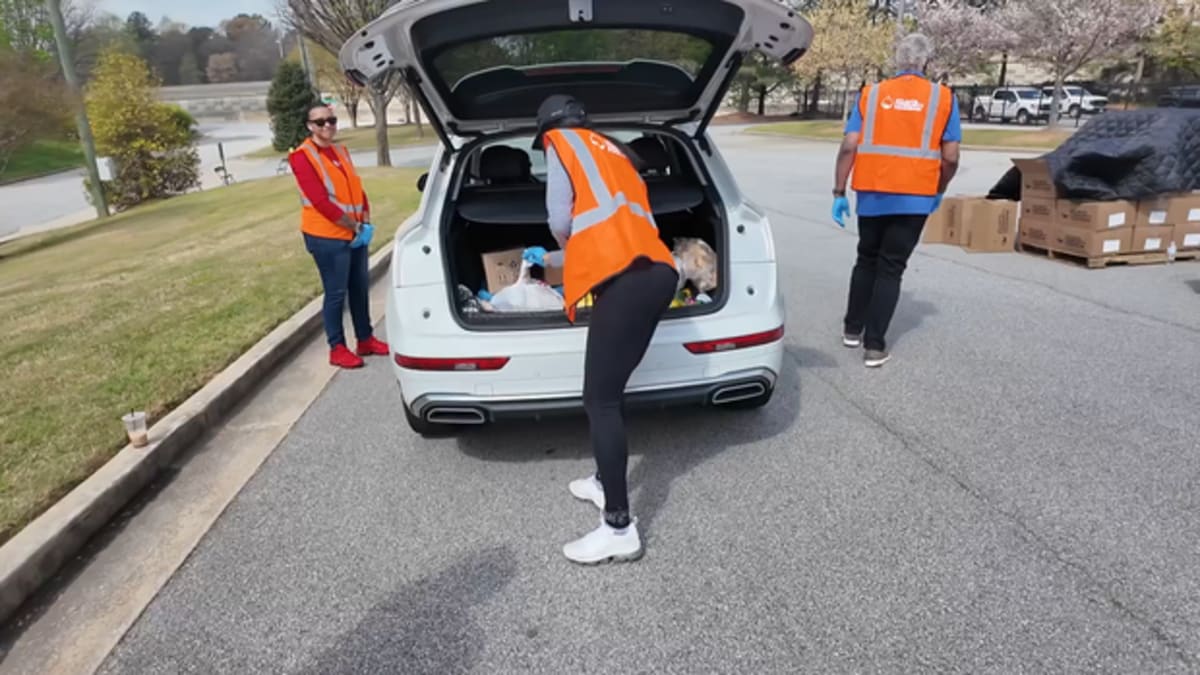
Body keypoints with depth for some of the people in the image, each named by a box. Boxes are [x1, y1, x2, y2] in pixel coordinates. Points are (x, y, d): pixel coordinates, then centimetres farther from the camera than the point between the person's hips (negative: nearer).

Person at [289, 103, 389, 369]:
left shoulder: (341, 151, 12)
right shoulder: (302, 156, -12)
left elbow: (357, 188, 12)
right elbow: (320, 201, -19)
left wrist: (366, 223, -2)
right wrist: (355, 227, -17)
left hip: (356, 234, 7)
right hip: (327, 237, -7)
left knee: (360, 288, 14)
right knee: (336, 293, -1)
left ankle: (366, 339, 27)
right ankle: (337, 349, 12)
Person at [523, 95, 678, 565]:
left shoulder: (561, 141, 12)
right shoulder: (612, 151, 35)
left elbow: (562, 221, -1)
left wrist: (567, 244, 23)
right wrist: (548, 258, 51)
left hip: (625, 279, -9)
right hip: (654, 272, 9)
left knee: (600, 401, -6)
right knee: (609, 393, 19)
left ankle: (620, 530, -4)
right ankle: (606, 483, 33)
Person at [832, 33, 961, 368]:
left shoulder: (871, 94, 5)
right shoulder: (943, 97, 3)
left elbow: (849, 147, -3)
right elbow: (950, 157, -2)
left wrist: (839, 193, 1)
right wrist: (939, 191, 15)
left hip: (872, 195, 2)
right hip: (914, 197, -1)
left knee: (866, 260, 19)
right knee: (891, 268, 4)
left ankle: (852, 329, 26)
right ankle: (874, 346, 2)